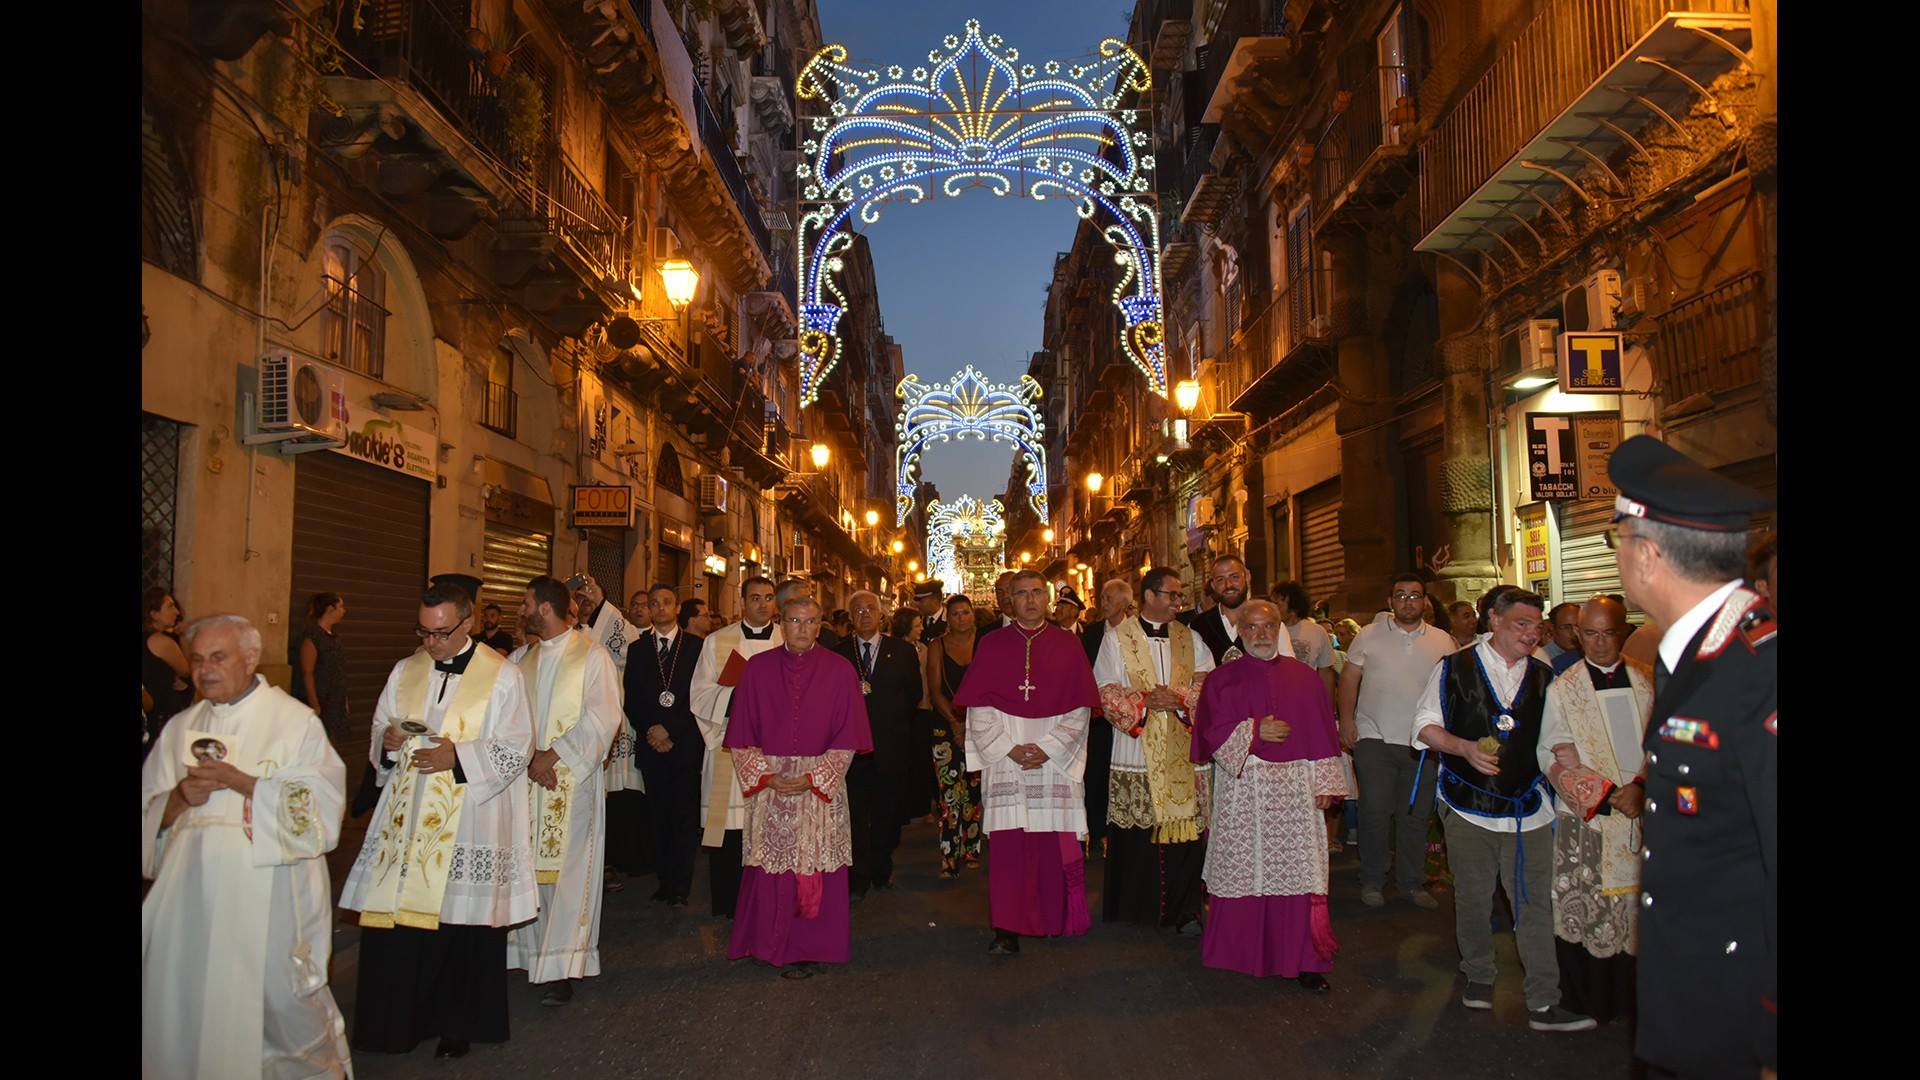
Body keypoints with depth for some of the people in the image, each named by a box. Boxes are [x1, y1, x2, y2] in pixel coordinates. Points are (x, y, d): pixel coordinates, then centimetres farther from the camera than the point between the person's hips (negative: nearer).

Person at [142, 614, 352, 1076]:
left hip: (265, 895, -4)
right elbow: (149, 813, 11)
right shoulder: (180, 728, 12)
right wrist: (180, 798, -11)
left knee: (276, 997, -1)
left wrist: (241, 782, -19)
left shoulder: (295, 721, -2)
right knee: (182, 1000, 5)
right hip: (192, 895, 4)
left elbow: (321, 803, -12)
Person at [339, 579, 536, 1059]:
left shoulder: (502, 676, -4)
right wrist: (387, 743, -8)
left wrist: (457, 757, -19)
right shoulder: (405, 671, 10)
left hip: (468, 825, -4)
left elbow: (514, 751, -6)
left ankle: (457, 1025, 19)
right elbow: (378, 734, 16)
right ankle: (399, 1021, 17)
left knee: (463, 923, 2)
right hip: (404, 820, 4)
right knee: (394, 920, 1)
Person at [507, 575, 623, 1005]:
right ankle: (532, 953, 17)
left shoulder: (591, 656, -4)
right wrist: (528, 759, -10)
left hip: (572, 778, -5)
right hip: (528, 776, 5)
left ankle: (562, 968, -1)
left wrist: (553, 755, -14)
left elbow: (603, 718, -11)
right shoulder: (522, 657, 12)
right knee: (530, 868, 6)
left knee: (567, 871, -4)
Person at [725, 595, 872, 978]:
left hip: (822, 785, -1)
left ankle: (810, 947, 13)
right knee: (772, 870, 3)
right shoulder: (757, 669, 3)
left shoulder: (840, 670, -1)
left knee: (815, 871, 1)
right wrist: (766, 776, -8)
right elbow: (742, 737, 4)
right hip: (768, 785, 1)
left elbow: (847, 739, -1)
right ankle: (773, 944, 17)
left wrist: (812, 777, -11)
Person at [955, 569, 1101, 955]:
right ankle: (1008, 929, 1)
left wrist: (1047, 748, -9)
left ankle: (1055, 920, 17)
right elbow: (978, 708, 2)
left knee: (1054, 841, 0)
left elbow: (1080, 709, 3)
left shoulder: (1068, 645, 7)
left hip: (1054, 760, 0)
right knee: (1007, 842, -4)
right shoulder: (992, 646, 7)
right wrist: (1009, 748, -9)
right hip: (1004, 759, 0)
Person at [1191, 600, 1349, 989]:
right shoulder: (1222, 679, 7)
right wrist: (1254, 731, -12)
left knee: (1297, 870, -3)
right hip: (1242, 788, -1)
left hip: (1294, 788, 1)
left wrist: (1324, 785, 3)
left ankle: (1303, 960, 3)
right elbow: (1213, 731, 0)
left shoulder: (1303, 677, 10)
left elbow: (1321, 735, 9)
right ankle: (1240, 954, 13)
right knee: (1243, 868, 0)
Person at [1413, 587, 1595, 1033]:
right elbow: (1425, 725, 0)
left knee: (1535, 904, -2)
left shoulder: (1544, 677, 8)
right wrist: (1465, 748, -16)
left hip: (1527, 808, 2)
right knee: (1473, 899, 9)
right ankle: (1479, 977, 30)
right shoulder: (1455, 668, -1)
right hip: (1468, 805, -2)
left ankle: (1544, 1004, 4)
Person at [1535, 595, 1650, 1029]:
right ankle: (1587, 1002, 14)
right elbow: (1558, 761, -4)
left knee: (1639, 909, 4)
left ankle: (1632, 998, 17)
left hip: (1644, 814, 2)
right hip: (1588, 820, -2)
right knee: (1587, 909, 1)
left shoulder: (1649, 682, 7)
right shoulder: (1562, 690, 0)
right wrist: (1610, 795, -14)